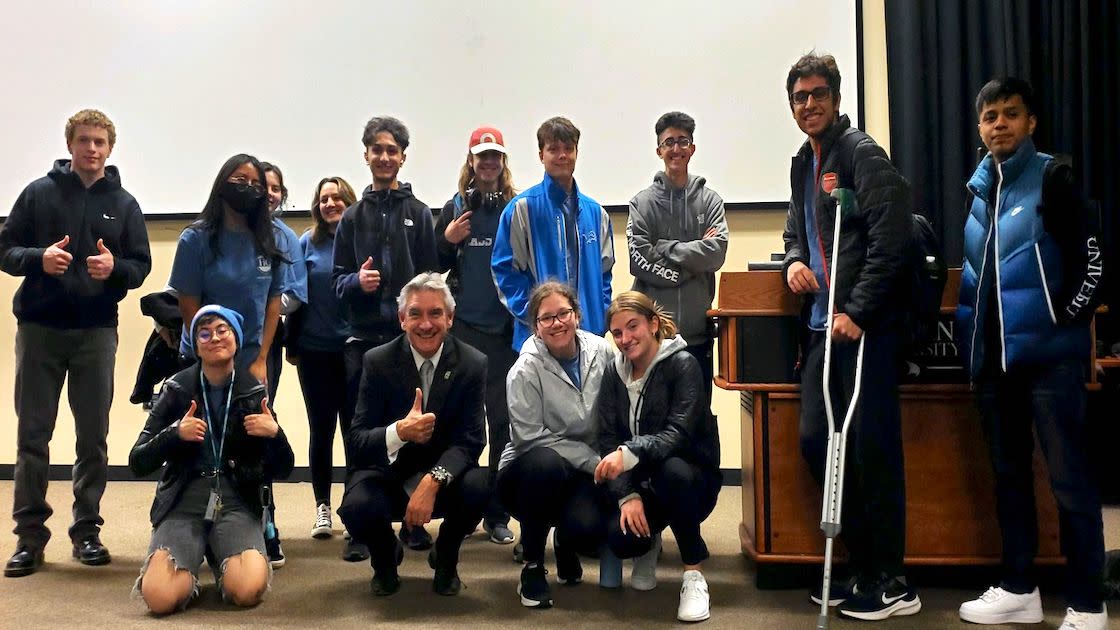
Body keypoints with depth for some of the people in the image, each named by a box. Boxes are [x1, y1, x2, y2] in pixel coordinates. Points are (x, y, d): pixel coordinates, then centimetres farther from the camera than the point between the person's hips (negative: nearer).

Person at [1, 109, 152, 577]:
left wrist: (115, 268, -16)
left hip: (97, 332, 1)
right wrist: (38, 258, -17)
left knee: (93, 437, 5)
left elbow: (141, 266, 5)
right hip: (39, 328, -1)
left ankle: (87, 530, 16)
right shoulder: (39, 193, 4)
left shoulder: (123, 204, 8)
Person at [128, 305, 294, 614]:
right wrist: (175, 434, -18)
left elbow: (283, 470, 5)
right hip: (184, 502, 0)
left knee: (248, 591, -26)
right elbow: (137, 464, 0)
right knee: (160, 597, -25)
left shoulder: (254, 393, 4)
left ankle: (223, 561, 10)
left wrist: (275, 434, -15)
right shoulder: (177, 390, 2)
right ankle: (189, 575, 10)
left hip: (237, 503, 1)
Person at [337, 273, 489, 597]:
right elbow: (356, 439, -14)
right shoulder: (377, 362, -9)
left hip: (443, 473, 1)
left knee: (478, 489, -32)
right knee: (357, 508, -32)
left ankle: (445, 558, 5)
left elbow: (471, 439, -13)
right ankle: (386, 556, 9)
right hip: (387, 471, 0)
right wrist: (398, 432, -37)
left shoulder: (473, 363, -8)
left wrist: (433, 481, -32)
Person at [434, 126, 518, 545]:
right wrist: (448, 240, -7)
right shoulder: (455, 208, 7)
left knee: (504, 419, 2)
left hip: (507, 327, 0)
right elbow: (433, 266, 9)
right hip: (463, 325, 1)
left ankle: (497, 513, 11)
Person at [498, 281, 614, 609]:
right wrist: (595, 460, -18)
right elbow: (531, 438, -16)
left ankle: (565, 543, 15)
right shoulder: (526, 370, -16)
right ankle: (532, 566, -16)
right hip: (531, 472, -2)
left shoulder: (601, 351, -6)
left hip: (588, 470, 2)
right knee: (544, 463, -38)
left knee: (587, 531, -28)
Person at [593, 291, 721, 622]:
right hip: (640, 484, 4)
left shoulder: (682, 364, -12)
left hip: (690, 479, -3)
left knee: (671, 469, -39)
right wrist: (627, 495, -20)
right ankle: (648, 544, 15)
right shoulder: (615, 374, 3)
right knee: (619, 538, -27)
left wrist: (630, 453, -43)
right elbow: (607, 442, -5)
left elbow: (678, 434, -25)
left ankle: (694, 574, -19)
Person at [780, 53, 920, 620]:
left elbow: (889, 239, -16)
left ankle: (890, 585, 7)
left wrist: (857, 311, -19)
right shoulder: (803, 163, 18)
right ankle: (862, 569, 21)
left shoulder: (861, 152, -8)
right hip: (823, 323, 9)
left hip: (864, 325, -8)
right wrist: (794, 260, 7)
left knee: (872, 449, -5)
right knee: (816, 440, 8)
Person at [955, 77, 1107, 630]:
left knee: (1069, 478, -2)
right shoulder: (978, 188, 14)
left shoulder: (1051, 178, -4)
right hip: (994, 356, 7)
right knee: (1009, 474, 13)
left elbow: (1090, 260, -7)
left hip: (1047, 353, -6)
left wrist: (1065, 319, -11)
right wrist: (972, 337, 14)